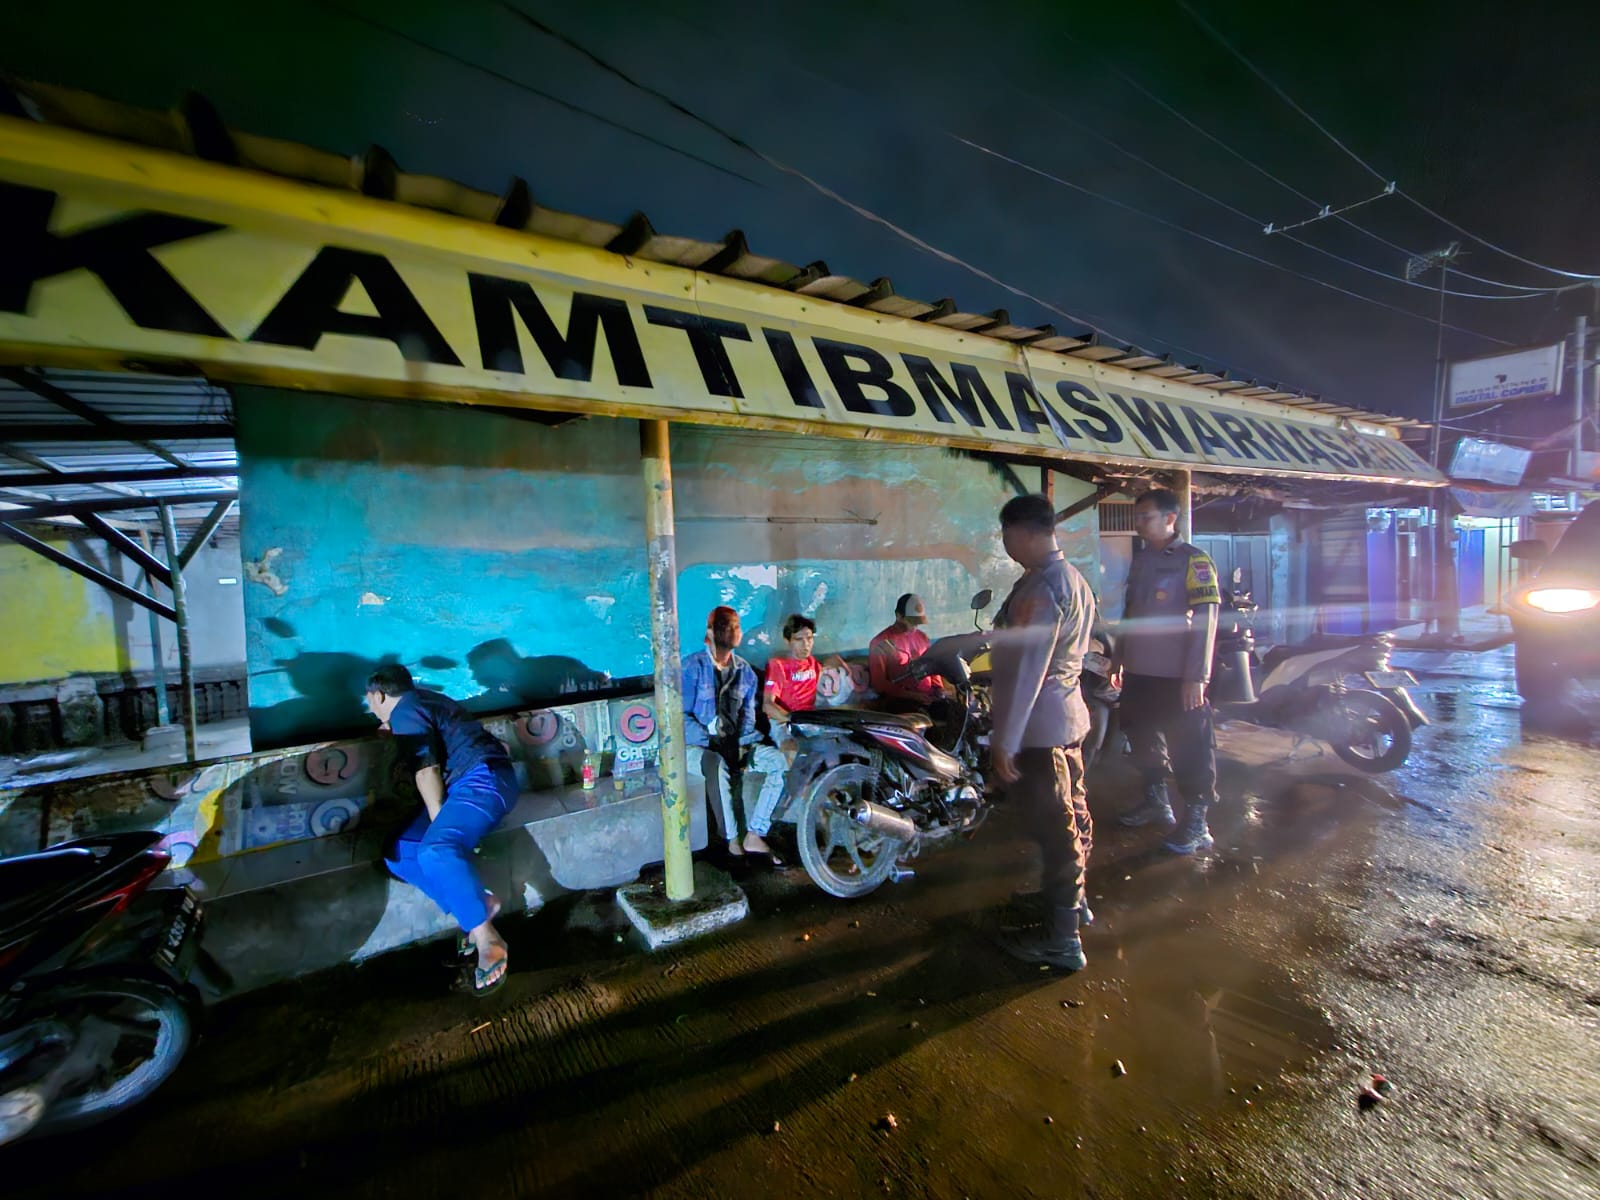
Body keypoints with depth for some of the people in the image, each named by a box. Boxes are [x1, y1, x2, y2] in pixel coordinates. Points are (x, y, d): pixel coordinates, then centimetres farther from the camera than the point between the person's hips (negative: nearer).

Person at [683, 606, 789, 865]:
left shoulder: (745, 671, 9)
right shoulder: (693, 666, -8)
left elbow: (748, 715, 11)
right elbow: (683, 715, -11)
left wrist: (743, 745, -8)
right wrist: (712, 743, -20)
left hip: (735, 745, 6)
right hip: (696, 746, -5)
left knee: (779, 761, -15)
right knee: (718, 765, -39)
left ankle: (754, 836, -14)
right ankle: (733, 841, -25)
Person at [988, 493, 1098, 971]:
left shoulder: (1041, 586, -22)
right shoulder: (1073, 577, 11)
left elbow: (1026, 668, -25)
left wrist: (1005, 739, -22)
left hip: (1039, 724, -10)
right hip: (1068, 715, 10)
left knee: (1052, 825, 1)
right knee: (1071, 812, 23)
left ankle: (1060, 939, 15)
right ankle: (1072, 896, 43)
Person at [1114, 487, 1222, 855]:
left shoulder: (1193, 560, -10)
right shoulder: (1140, 560, 13)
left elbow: (1205, 620, -15)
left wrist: (1197, 676, -19)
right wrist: (1119, 659, 18)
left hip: (1178, 676, -7)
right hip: (1139, 673, 8)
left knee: (1190, 749, 2)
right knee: (1144, 740, 18)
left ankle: (1196, 824, 15)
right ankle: (1156, 802, 36)